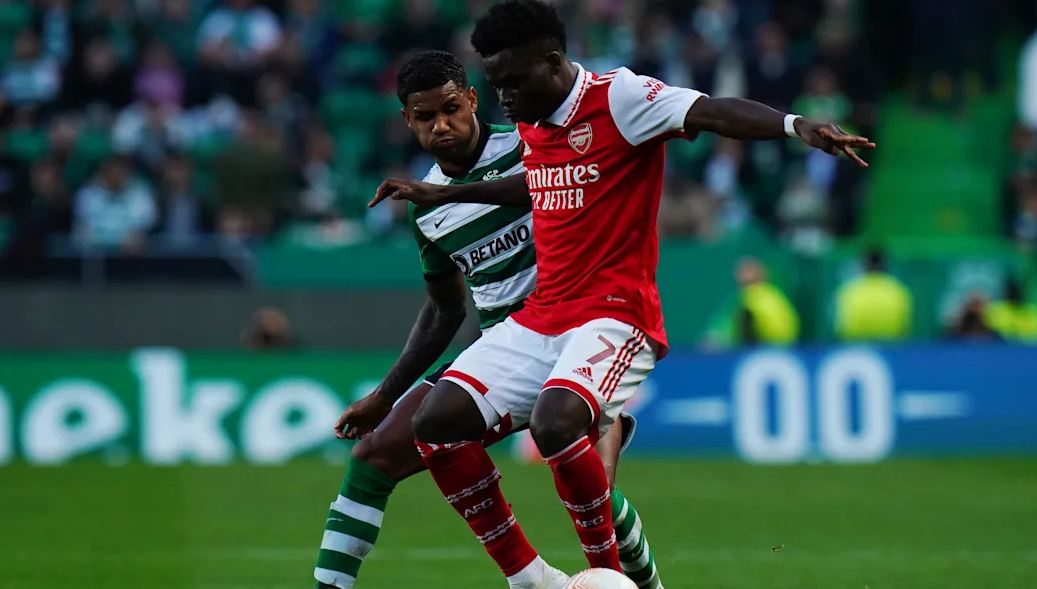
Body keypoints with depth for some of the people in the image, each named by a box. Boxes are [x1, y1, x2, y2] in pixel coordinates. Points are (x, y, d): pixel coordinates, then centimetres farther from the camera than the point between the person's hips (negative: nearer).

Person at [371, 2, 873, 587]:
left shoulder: (618, 98, -11)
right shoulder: (533, 124, 12)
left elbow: (713, 113, -26)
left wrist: (795, 125, -44)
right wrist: (440, 194, 39)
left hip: (613, 315, -8)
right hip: (538, 319, 8)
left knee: (555, 422, -34)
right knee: (436, 423, -5)